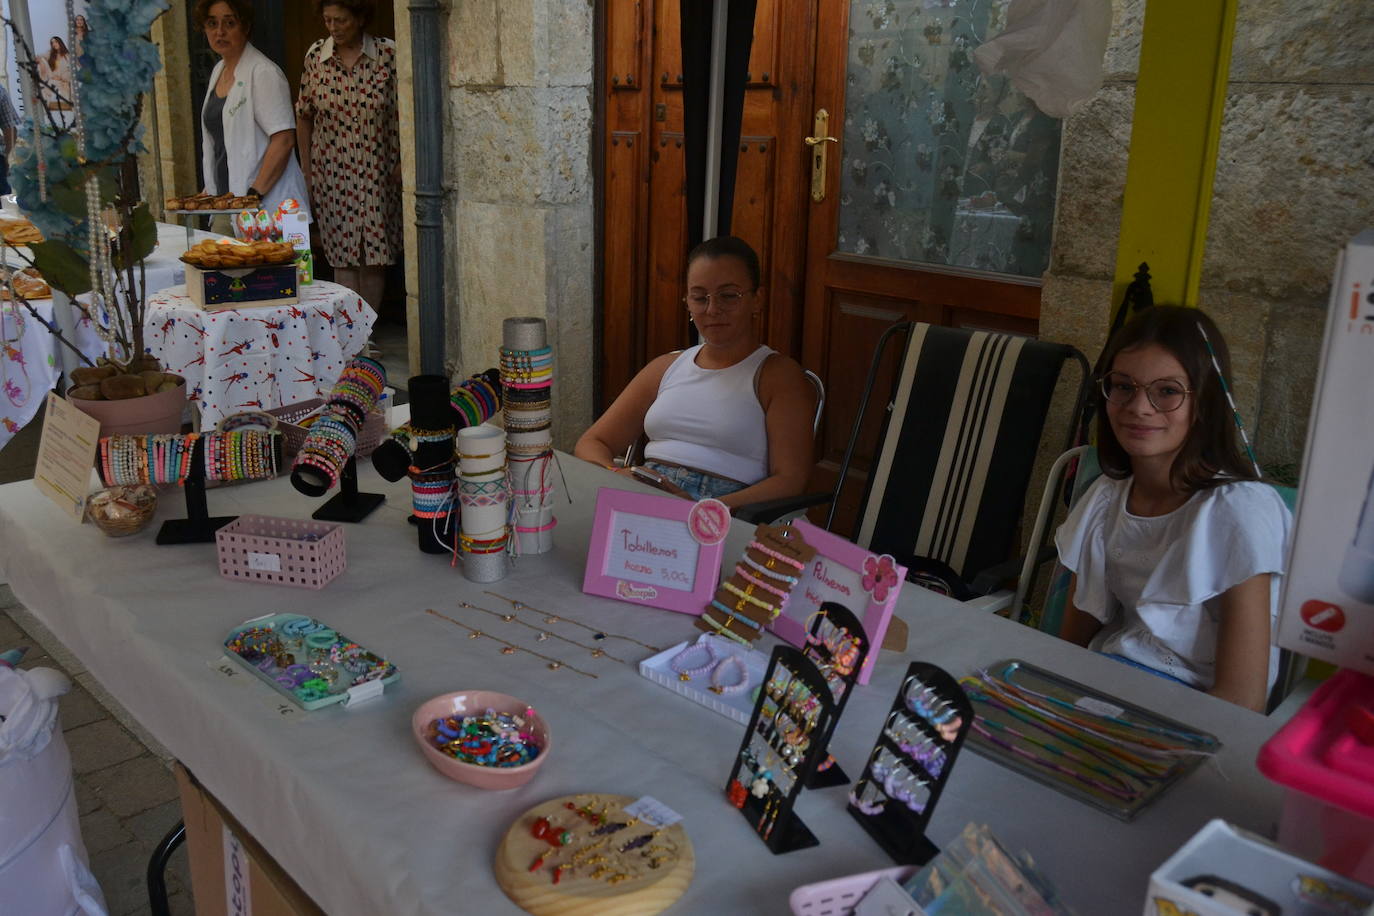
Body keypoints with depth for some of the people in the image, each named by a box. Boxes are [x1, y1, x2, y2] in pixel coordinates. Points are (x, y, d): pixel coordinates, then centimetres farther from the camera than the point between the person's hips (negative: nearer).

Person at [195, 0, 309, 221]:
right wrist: (211, 188, 16)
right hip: (228, 202, 8)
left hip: (267, 203, -7)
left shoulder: (264, 72, -11)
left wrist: (254, 193, -20)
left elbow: (284, 140, -18)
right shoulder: (218, 71, 16)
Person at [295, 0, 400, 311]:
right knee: (343, 256, 0)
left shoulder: (387, 53, -4)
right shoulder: (315, 55, 2)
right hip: (332, 173, 1)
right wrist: (306, 170, 7)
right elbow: (303, 116, 8)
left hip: (378, 172, -1)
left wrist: (402, 162, -4)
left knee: (375, 256, 3)